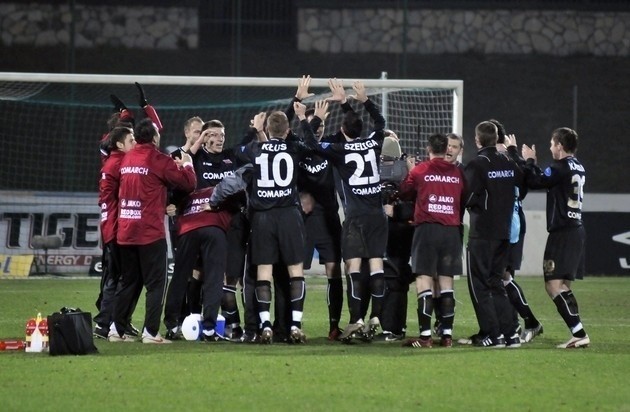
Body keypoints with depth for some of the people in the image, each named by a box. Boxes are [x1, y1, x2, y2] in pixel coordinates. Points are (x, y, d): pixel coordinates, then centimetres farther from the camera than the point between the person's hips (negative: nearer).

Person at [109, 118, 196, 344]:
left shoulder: (127, 159, 9)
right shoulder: (158, 160, -10)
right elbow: (188, 183, -11)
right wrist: (187, 164, 10)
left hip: (125, 232, 6)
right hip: (150, 232, -6)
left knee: (129, 282, 15)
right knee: (156, 283, -2)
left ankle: (116, 329, 13)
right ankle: (150, 332, -9)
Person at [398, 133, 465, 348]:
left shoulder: (419, 171, -1)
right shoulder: (457, 173, 6)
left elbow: (404, 191, 13)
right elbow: (464, 200, 14)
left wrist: (410, 172, 28)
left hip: (427, 228, -3)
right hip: (451, 231, 3)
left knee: (424, 280, -4)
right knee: (446, 282, 8)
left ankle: (425, 335, -11)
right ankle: (447, 335, 6)